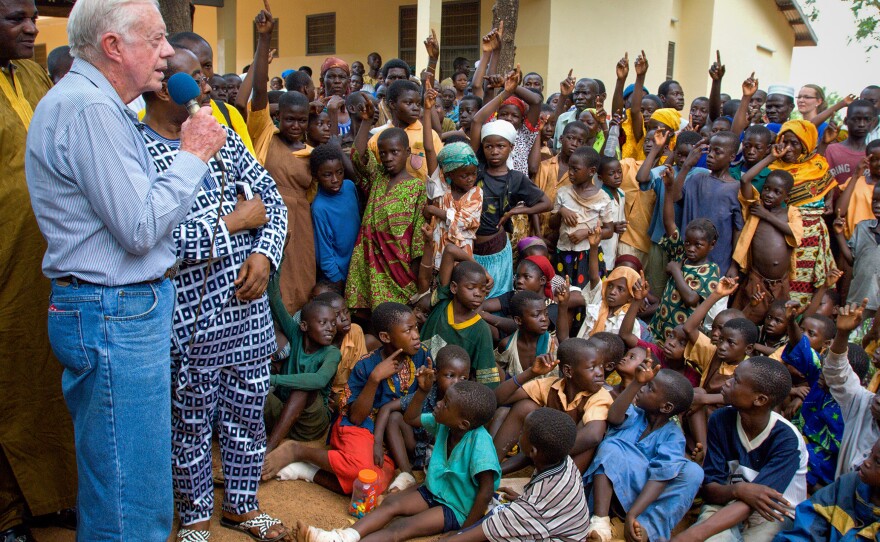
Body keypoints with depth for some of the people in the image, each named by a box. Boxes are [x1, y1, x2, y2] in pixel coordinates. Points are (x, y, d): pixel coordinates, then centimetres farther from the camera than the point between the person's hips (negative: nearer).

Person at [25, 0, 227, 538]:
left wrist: (192, 152, 9)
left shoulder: (86, 100, 17)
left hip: (116, 312, 11)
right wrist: (193, 155, -11)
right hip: (115, 317, -11)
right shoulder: (90, 108, -18)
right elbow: (140, 228, -21)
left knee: (111, 483, 22)